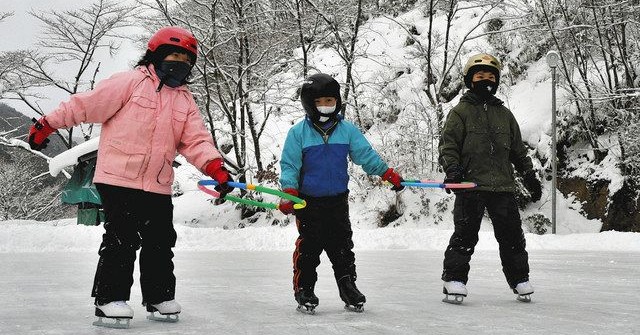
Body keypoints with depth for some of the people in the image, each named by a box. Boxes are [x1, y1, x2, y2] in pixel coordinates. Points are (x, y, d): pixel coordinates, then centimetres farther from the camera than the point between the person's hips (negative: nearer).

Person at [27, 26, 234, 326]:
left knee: (160, 241, 11)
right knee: (122, 239, -7)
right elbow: (86, 104, -5)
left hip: (158, 186, 6)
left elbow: (196, 140, 5)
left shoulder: (185, 100, 14)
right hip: (119, 179, -6)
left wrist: (216, 167, -11)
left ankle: (159, 296, 25)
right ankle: (109, 298, 4)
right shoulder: (130, 82, -5)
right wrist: (47, 124, -6)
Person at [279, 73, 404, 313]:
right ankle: (303, 289, 13)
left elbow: (366, 154, 4)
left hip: (338, 201, 3)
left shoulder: (348, 130, 4)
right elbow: (289, 165, -4)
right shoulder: (298, 132, -4)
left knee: (342, 246, 9)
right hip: (309, 202, -3)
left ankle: (348, 287, 20)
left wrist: (388, 173, -5)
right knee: (308, 247, 1)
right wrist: (289, 191, -16)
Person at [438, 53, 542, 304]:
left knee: (511, 234, 7)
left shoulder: (505, 114, 18)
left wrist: (529, 175, 19)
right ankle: (454, 279, 1)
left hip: (503, 186, 4)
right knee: (465, 234, -6)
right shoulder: (460, 112, 3)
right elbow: (447, 146, -3)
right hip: (471, 185, -4)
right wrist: (453, 170, -18)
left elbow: (518, 150, 23)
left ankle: (519, 278, 21)